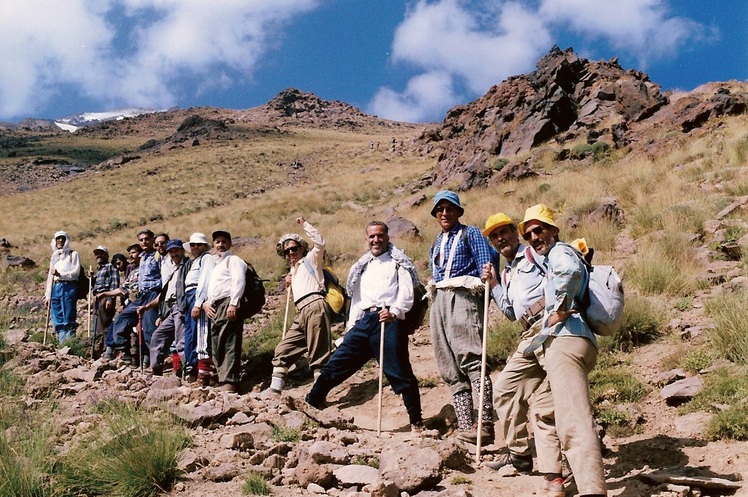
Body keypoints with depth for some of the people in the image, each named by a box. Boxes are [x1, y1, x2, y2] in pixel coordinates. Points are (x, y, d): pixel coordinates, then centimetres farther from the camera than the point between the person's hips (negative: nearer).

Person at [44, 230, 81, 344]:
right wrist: (47, 294, 16)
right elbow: (50, 276, 22)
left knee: (68, 318, -9)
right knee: (57, 319, 0)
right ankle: (63, 344, 1)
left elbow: (76, 272, -4)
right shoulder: (54, 256, 23)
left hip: (68, 287, -6)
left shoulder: (73, 254, 6)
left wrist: (60, 274, -16)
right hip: (56, 287, 6)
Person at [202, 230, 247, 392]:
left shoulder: (233, 260, 4)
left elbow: (239, 281, -12)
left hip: (228, 305, -9)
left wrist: (233, 304, -22)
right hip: (215, 308, 9)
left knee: (229, 344, -15)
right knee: (217, 346, 5)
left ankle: (229, 382, -21)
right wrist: (206, 303, 12)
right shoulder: (215, 264, 30)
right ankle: (222, 378, 7)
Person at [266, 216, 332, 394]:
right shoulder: (293, 270, 30)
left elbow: (320, 243, -10)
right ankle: (275, 389, 6)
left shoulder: (310, 259, 9)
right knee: (283, 350, 5)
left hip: (315, 307, -8)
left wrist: (304, 224, -3)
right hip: (301, 313, 8)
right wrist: (289, 283, 21)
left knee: (318, 354, -10)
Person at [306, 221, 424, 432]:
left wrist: (394, 312, -22)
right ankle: (310, 404, 11)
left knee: (401, 374, -6)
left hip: (388, 321, -5)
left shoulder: (398, 263, 7)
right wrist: (350, 329, 17)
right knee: (336, 364, 2)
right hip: (364, 322, 5)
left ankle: (416, 422, 3)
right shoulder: (363, 266, 24)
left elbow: (407, 295, -4)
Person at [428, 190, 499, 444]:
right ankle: (465, 426, 3)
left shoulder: (470, 234, 4)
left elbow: (488, 261, -7)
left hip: (463, 297, -7)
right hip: (439, 301, 8)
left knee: (470, 359, -19)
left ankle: (486, 424, -23)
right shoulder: (436, 244, 24)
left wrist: (485, 288, -18)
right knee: (450, 367, 2)